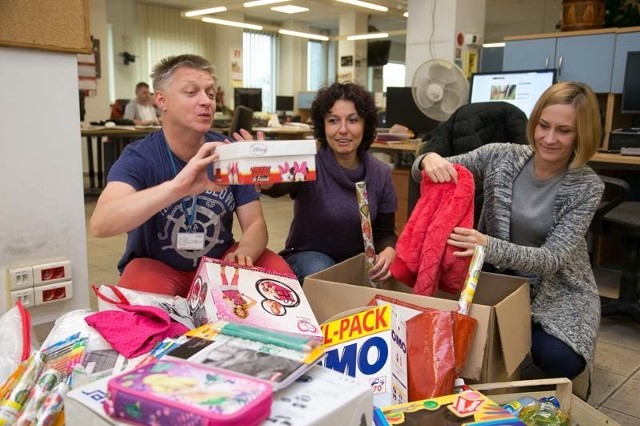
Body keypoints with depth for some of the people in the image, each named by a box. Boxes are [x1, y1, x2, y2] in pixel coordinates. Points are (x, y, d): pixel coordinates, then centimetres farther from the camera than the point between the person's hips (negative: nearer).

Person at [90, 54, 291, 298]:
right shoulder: (139, 157, -18)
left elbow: (255, 223, -7)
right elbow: (100, 224, -36)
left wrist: (244, 255, -32)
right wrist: (176, 187, -52)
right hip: (157, 266, -3)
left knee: (280, 273, -21)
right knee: (141, 292, -35)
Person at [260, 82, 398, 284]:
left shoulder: (381, 173, -5)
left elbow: (385, 232, 2)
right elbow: (277, 186, -41)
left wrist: (389, 252, -23)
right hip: (308, 258, -3)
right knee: (320, 271, -34)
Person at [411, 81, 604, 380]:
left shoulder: (587, 186, -14)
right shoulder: (502, 157, -9)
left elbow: (552, 259, -22)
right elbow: (423, 174, -8)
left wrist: (489, 246, -41)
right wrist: (429, 160, -35)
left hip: (557, 290, -1)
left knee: (558, 361, -24)